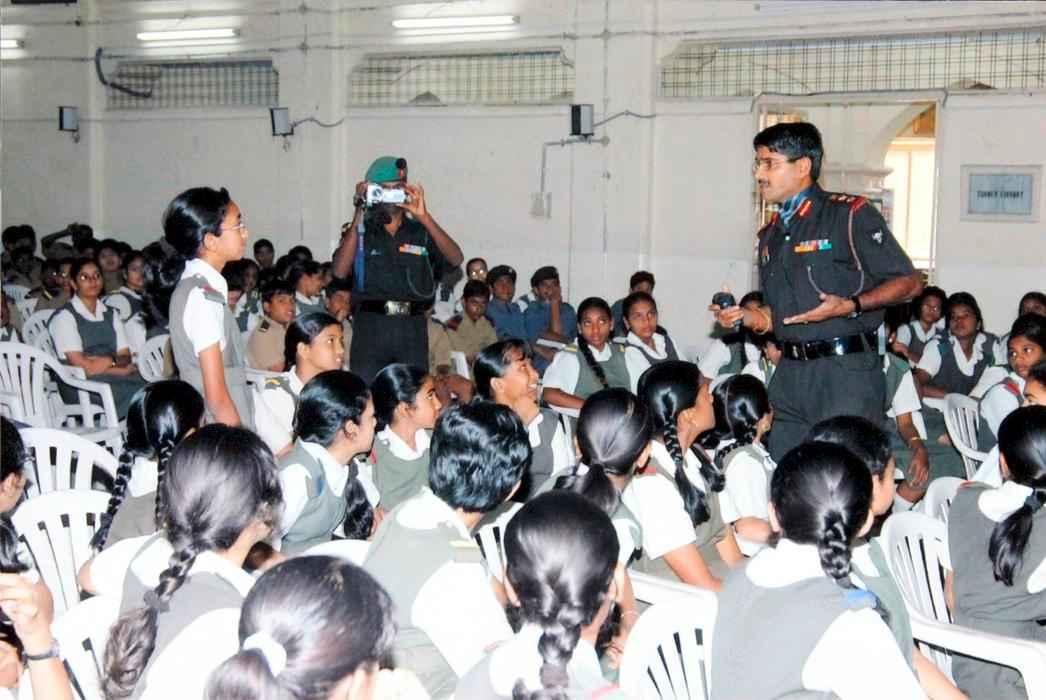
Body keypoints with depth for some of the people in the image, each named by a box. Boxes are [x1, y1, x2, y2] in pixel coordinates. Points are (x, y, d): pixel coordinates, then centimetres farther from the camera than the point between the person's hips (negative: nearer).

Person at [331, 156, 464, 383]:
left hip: (412, 328, 1)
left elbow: (456, 259, -5)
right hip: (371, 326, -1)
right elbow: (340, 271, -9)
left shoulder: (420, 231, 10)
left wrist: (424, 217, -14)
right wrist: (359, 214, -10)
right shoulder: (359, 230, 8)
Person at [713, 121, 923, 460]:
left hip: (846, 372, -7)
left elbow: (909, 282, -4)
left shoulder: (850, 215, -3)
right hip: (790, 374, 7)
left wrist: (851, 306, -18)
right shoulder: (770, 235, 19)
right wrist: (746, 317, 4)